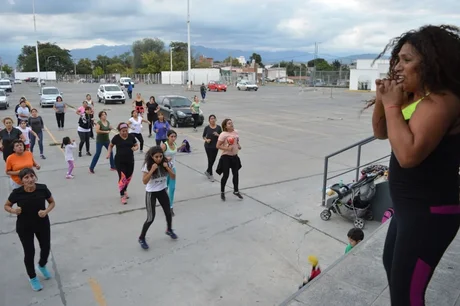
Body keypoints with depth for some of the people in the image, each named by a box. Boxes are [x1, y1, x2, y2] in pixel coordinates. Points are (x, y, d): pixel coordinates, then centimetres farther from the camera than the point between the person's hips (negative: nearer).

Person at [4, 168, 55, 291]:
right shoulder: (17, 193, -21)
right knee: (29, 252, 8)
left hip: (42, 224, 2)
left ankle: (42, 266, 50)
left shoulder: (42, 188, -18)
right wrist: (14, 210, -24)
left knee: (46, 248, 15)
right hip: (24, 227, -2)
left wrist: (46, 211, -21)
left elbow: (52, 202, -2)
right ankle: (32, 278, 35)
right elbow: (6, 206, -2)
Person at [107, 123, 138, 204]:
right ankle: (122, 196, 5)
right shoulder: (116, 137, -5)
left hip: (130, 161, 3)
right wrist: (109, 153, -3)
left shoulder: (131, 136, -1)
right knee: (122, 178, -8)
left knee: (128, 177, 13)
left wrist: (135, 148, -13)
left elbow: (137, 145, 9)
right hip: (119, 161, -3)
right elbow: (111, 145, 12)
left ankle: (125, 190, 40)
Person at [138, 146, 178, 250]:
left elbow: (173, 177, -6)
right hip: (151, 193, -4)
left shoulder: (165, 163, -8)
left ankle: (169, 230, 43)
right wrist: (152, 170, -32)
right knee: (151, 218, -4)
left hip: (162, 191, 4)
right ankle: (141, 238, 16)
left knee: (168, 213, 15)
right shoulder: (147, 165, -18)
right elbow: (144, 181, -23)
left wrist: (167, 167, -21)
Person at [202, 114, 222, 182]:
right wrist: (206, 140, -15)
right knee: (210, 160, -3)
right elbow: (204, 136, 4)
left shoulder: (218, 127, -1)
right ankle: (210, 175, 11)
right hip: (208, 146, -3)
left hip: (215, 146, 3)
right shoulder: (207, 127, -5)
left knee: (213, 160, 12)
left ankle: (207, 171, 35)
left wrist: (217, 135, -17)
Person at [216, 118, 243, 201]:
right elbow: (217, 146, -16)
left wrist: (238, 145, 2)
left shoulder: (236, 132, 4)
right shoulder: (223, 134, -15)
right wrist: (227, 148, -24)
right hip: (226, 157, -6)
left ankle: (236, 191, 31)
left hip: (235, 156, 6)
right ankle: (222, 192, 21)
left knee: (236, 174, 12)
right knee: (226, 175, 0)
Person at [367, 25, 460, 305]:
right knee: (392, 264, 29)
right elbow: (381, 132, 15)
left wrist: (392, 105, -24)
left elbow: (408, 154, -34)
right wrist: (382, 100, -3)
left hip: (430, 212, -10)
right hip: (409, 206, 10)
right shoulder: (413, 96, 6)